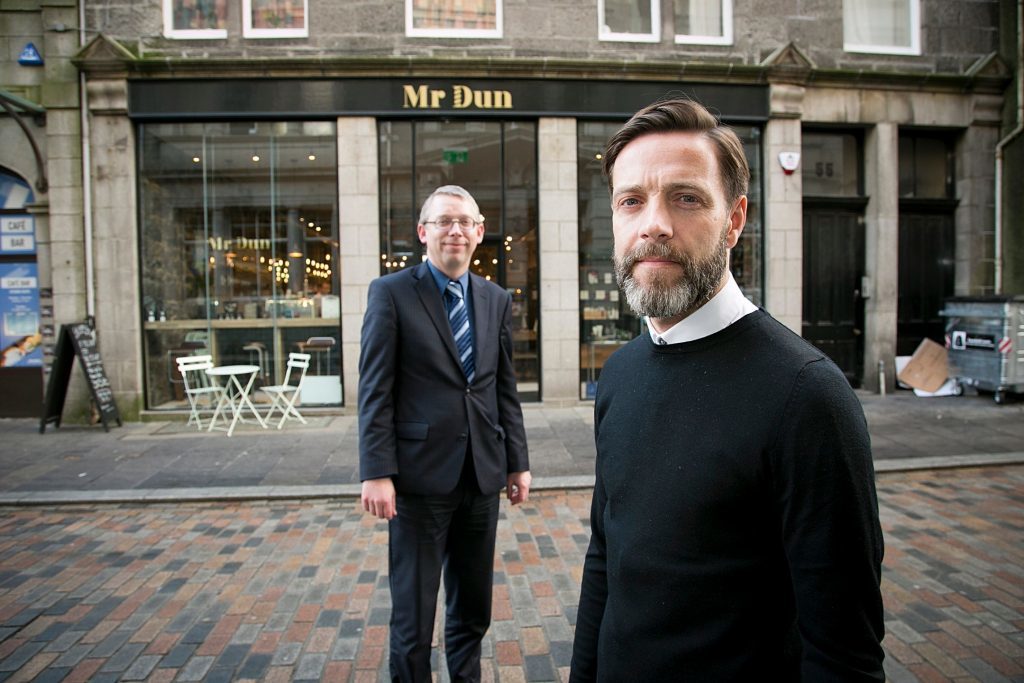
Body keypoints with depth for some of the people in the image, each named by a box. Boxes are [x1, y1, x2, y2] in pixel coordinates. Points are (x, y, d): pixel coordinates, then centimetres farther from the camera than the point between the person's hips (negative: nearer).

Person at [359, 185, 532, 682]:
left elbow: (505, 389, 11)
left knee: (473, 607, 18)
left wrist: (517, 462, 9)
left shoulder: (496, 299, 9)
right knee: (414, 612, 8)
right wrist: (377, 473, -13)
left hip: (482, 475, 5)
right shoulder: (391, 293, -4)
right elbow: (375, 391, -8)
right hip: (420, 474, -4)